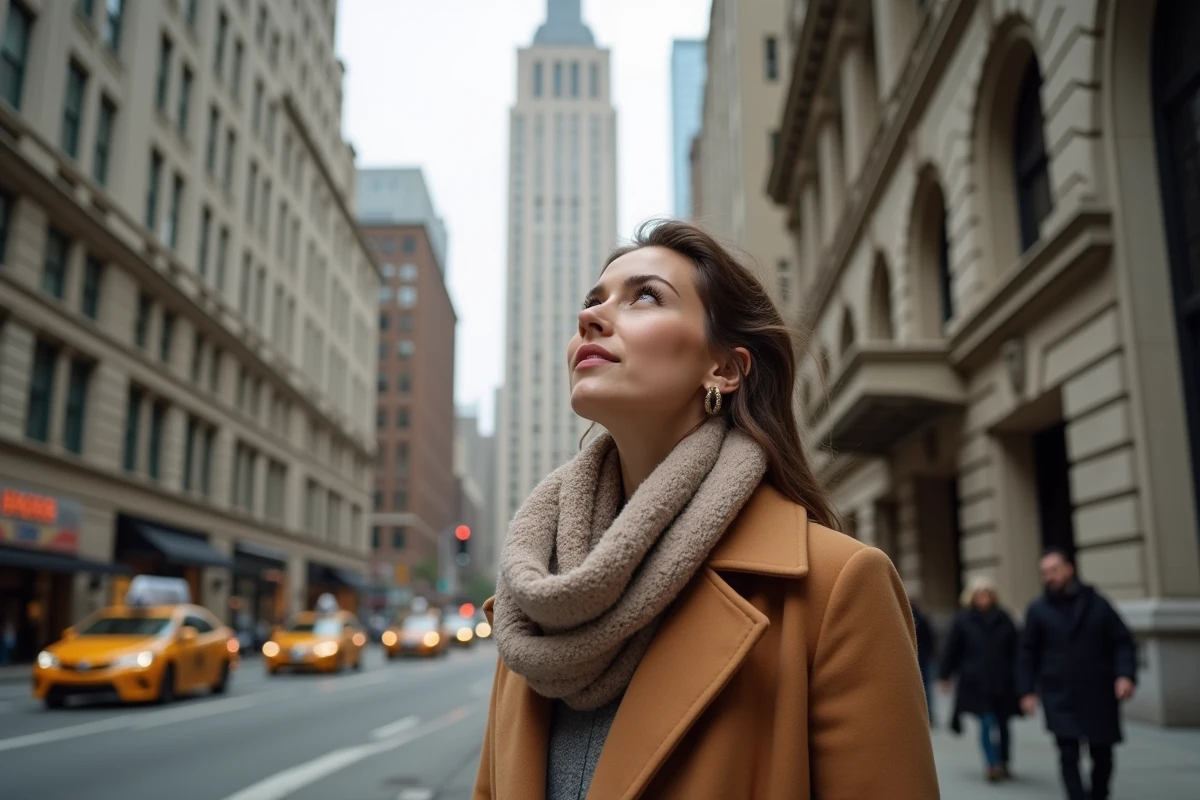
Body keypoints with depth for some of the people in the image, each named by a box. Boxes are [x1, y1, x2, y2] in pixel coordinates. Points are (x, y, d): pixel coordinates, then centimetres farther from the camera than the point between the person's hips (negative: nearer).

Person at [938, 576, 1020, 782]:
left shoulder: (1003, 619, 4)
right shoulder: (962, 620, -3)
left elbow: (1015, 650, 6)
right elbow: (952, 649, 0)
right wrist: (946, 676, 1)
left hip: (1003, 681, 3)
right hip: (976, 681, -3)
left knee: (1002, 724, 10)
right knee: (988, 723, -10)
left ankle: (1002, 763, 26)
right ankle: (994, 765, -4)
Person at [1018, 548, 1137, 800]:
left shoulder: (1096, 603, 3)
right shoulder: (1037, 609, 2)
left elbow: (1122, 642, 3)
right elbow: (1028, 653, 4)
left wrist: (1125, 675, -12)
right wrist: (1027, 691, 0)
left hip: (1099, 695, 1)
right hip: (1060, 698, -1)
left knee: (1102, 754, 11)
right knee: (1069, 755, -9)